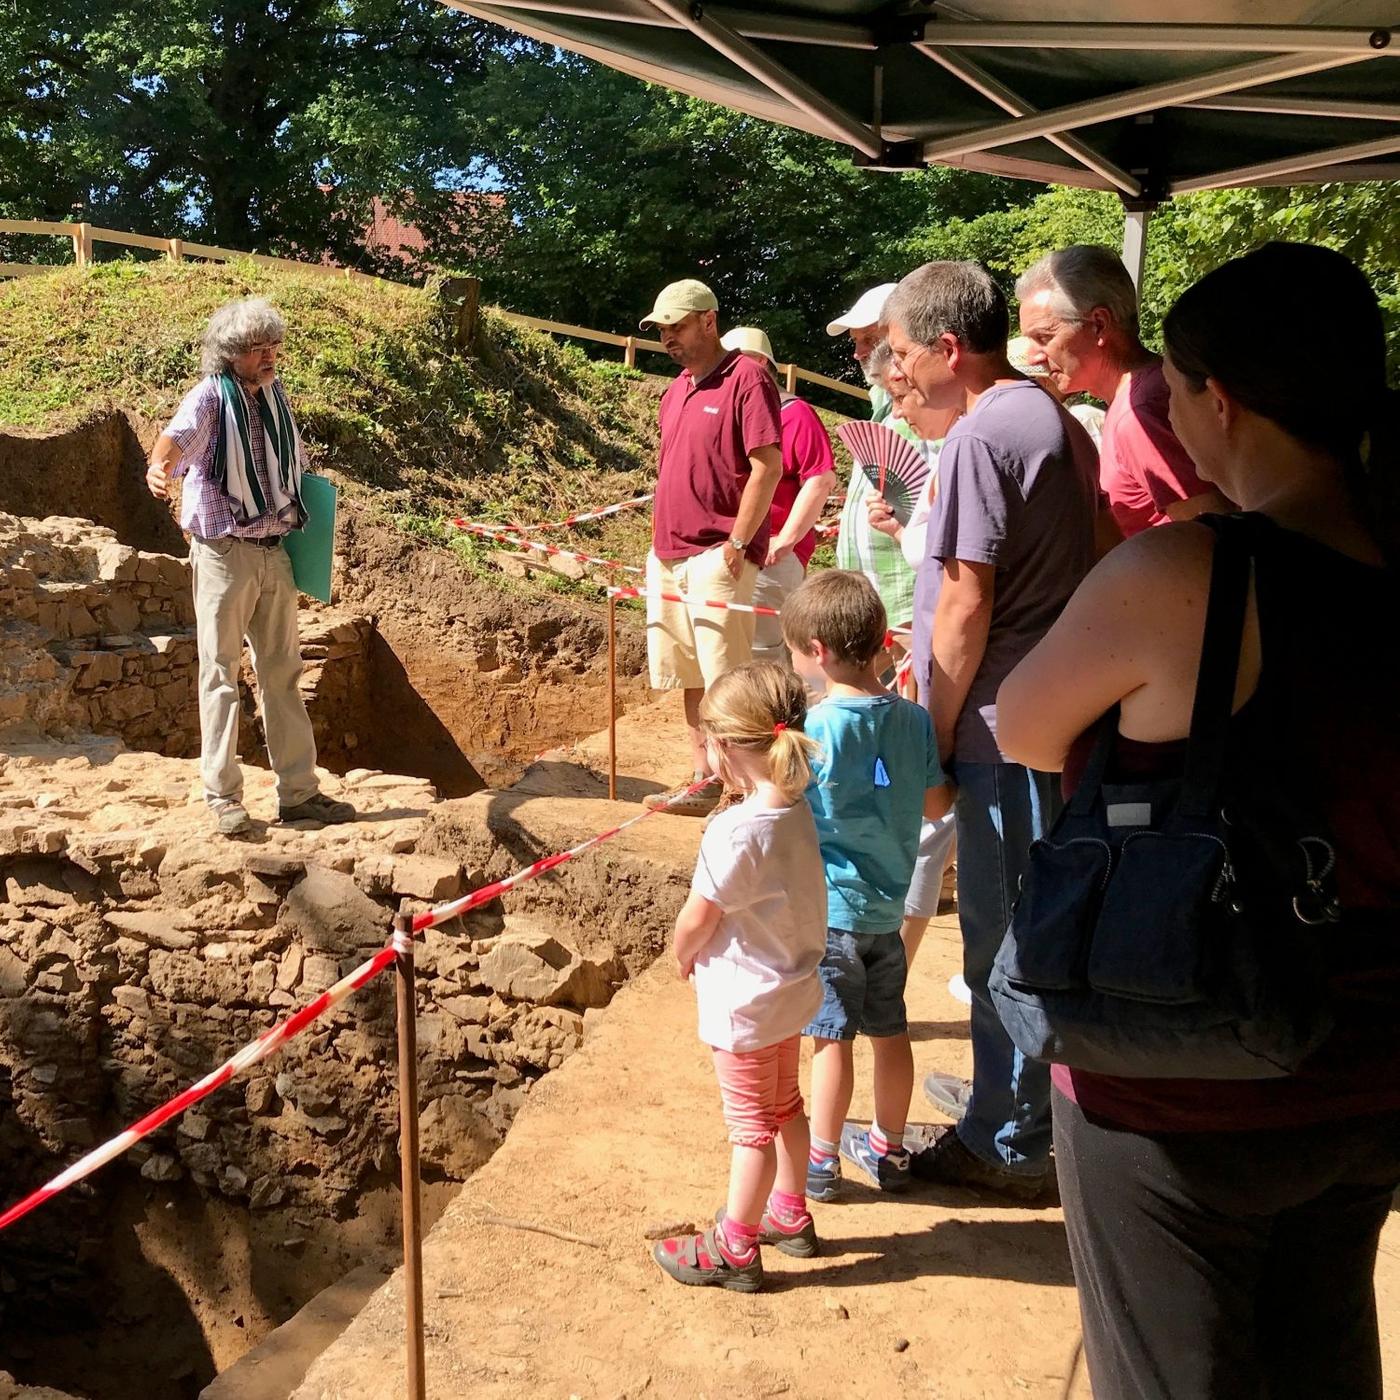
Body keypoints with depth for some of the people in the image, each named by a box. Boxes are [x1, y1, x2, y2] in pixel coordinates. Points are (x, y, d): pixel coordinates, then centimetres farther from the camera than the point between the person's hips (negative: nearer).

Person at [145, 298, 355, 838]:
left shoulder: (275, 394, 8)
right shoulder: (211, 397, -11)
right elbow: (180, 433, -32)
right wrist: (160, 465, -54)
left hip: (274, 551, 6)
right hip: (224, 552, -6)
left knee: (282, 672, 10)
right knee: (221, 673, 0)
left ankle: (298, 791, 17)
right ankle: (223, 797, 8)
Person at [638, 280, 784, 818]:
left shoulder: (747, 380, -8)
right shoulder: (676, 390, 16)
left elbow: (767, 467, -14)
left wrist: (737, 543, -16)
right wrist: (661, 542, 16)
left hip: (716, 557, -8)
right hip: (668, 557, 8)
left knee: (726, 681, -7)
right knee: (690, 676, 11)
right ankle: (704, 781, 20)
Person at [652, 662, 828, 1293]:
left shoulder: (736, 830, -30)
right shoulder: (797, 810, -5)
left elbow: (697, 919, -22)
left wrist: (682, 956, 0)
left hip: (744, 1002, -8)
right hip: (791, 987, 8)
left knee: (751, 1124, 6)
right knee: (785, 1106, 24)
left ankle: (735, 1250, 22)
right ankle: (789, 1215, 42)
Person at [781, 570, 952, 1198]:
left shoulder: (817, 728, -18)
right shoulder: (914, 718, -2)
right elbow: (938, 804, 6)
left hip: (828, 906, -6)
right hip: (888, 904, 6)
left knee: (832, 1036, 4)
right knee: (891, 1031, 15)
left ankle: (821, 1160, 17)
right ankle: (888, 1150, 31)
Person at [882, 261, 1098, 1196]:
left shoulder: (979, 436, -16)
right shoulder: (1057, 420, 13)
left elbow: (966, 605, -19)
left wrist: (936, 732, -10)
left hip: (1003, 728, -9)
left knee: (1003, 936, 2)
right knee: (1031, 927, 20)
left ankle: (1009, 1144, 16)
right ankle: (1016, 1093, 37)